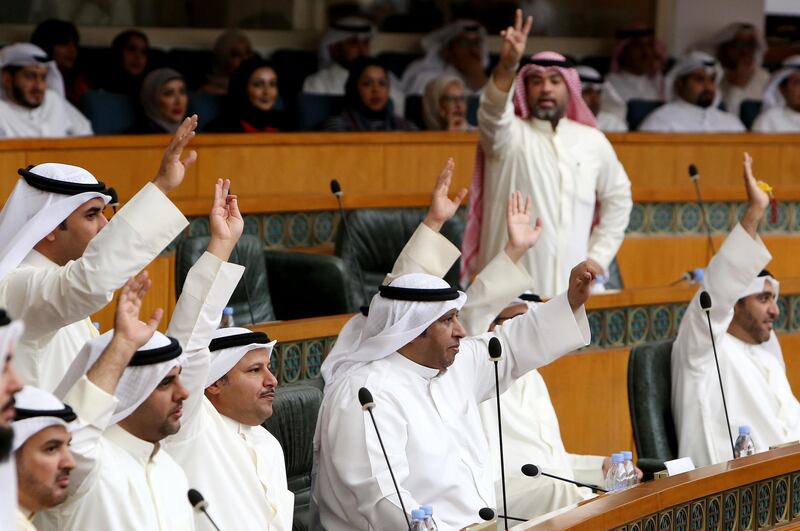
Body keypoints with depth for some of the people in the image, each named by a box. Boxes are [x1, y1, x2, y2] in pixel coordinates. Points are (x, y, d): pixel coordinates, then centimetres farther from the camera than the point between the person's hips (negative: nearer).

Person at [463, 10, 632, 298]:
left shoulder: (592, 141, 9)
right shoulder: (509, 136, -2)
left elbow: (617, 198, 20)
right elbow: (493, 110, -24)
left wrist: (598, 257, 11)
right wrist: (507, 64, -43)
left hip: (566, 289, 4)